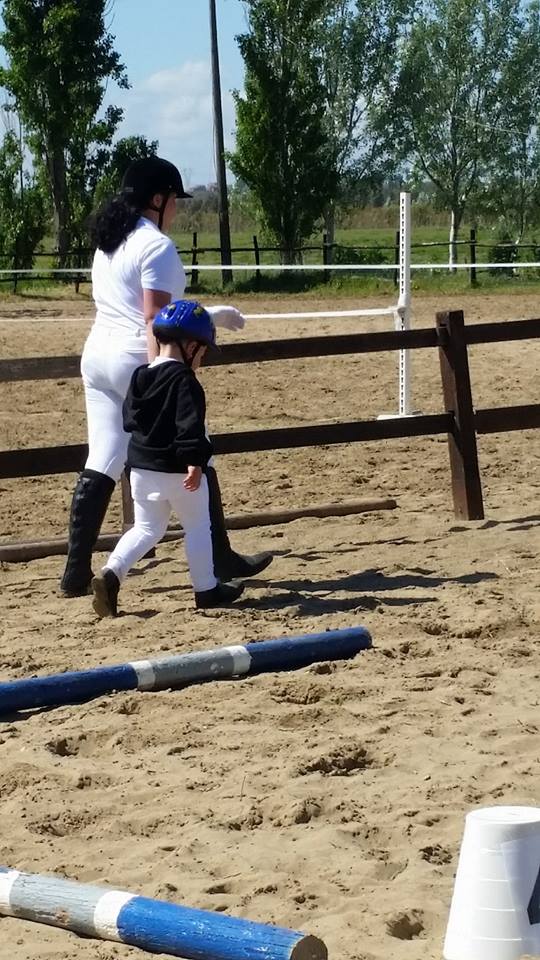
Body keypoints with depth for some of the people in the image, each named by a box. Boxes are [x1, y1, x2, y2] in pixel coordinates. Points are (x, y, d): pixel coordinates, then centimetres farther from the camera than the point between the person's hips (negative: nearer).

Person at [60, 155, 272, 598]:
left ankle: (77, 573, 3)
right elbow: (154, 320, -20)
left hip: (97, 357, 8)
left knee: (101, 464, 7)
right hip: (137, 360, -8)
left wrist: (211, 315, 27)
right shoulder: (156, 246, -13)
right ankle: (221, 561, 15)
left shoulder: (109, 243, 15)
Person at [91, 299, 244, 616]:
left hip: (140, 467, 6)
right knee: (198, 527, 10)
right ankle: (206, 589, 18)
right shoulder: (184, 379, -15)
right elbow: (190, 425, -23)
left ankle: (111, 574, -4)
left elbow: (129, 419, 16)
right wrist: (195, 463, -24)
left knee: (146, 528, 15)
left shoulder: (140, 377, 7)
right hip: (178, 470, -6)